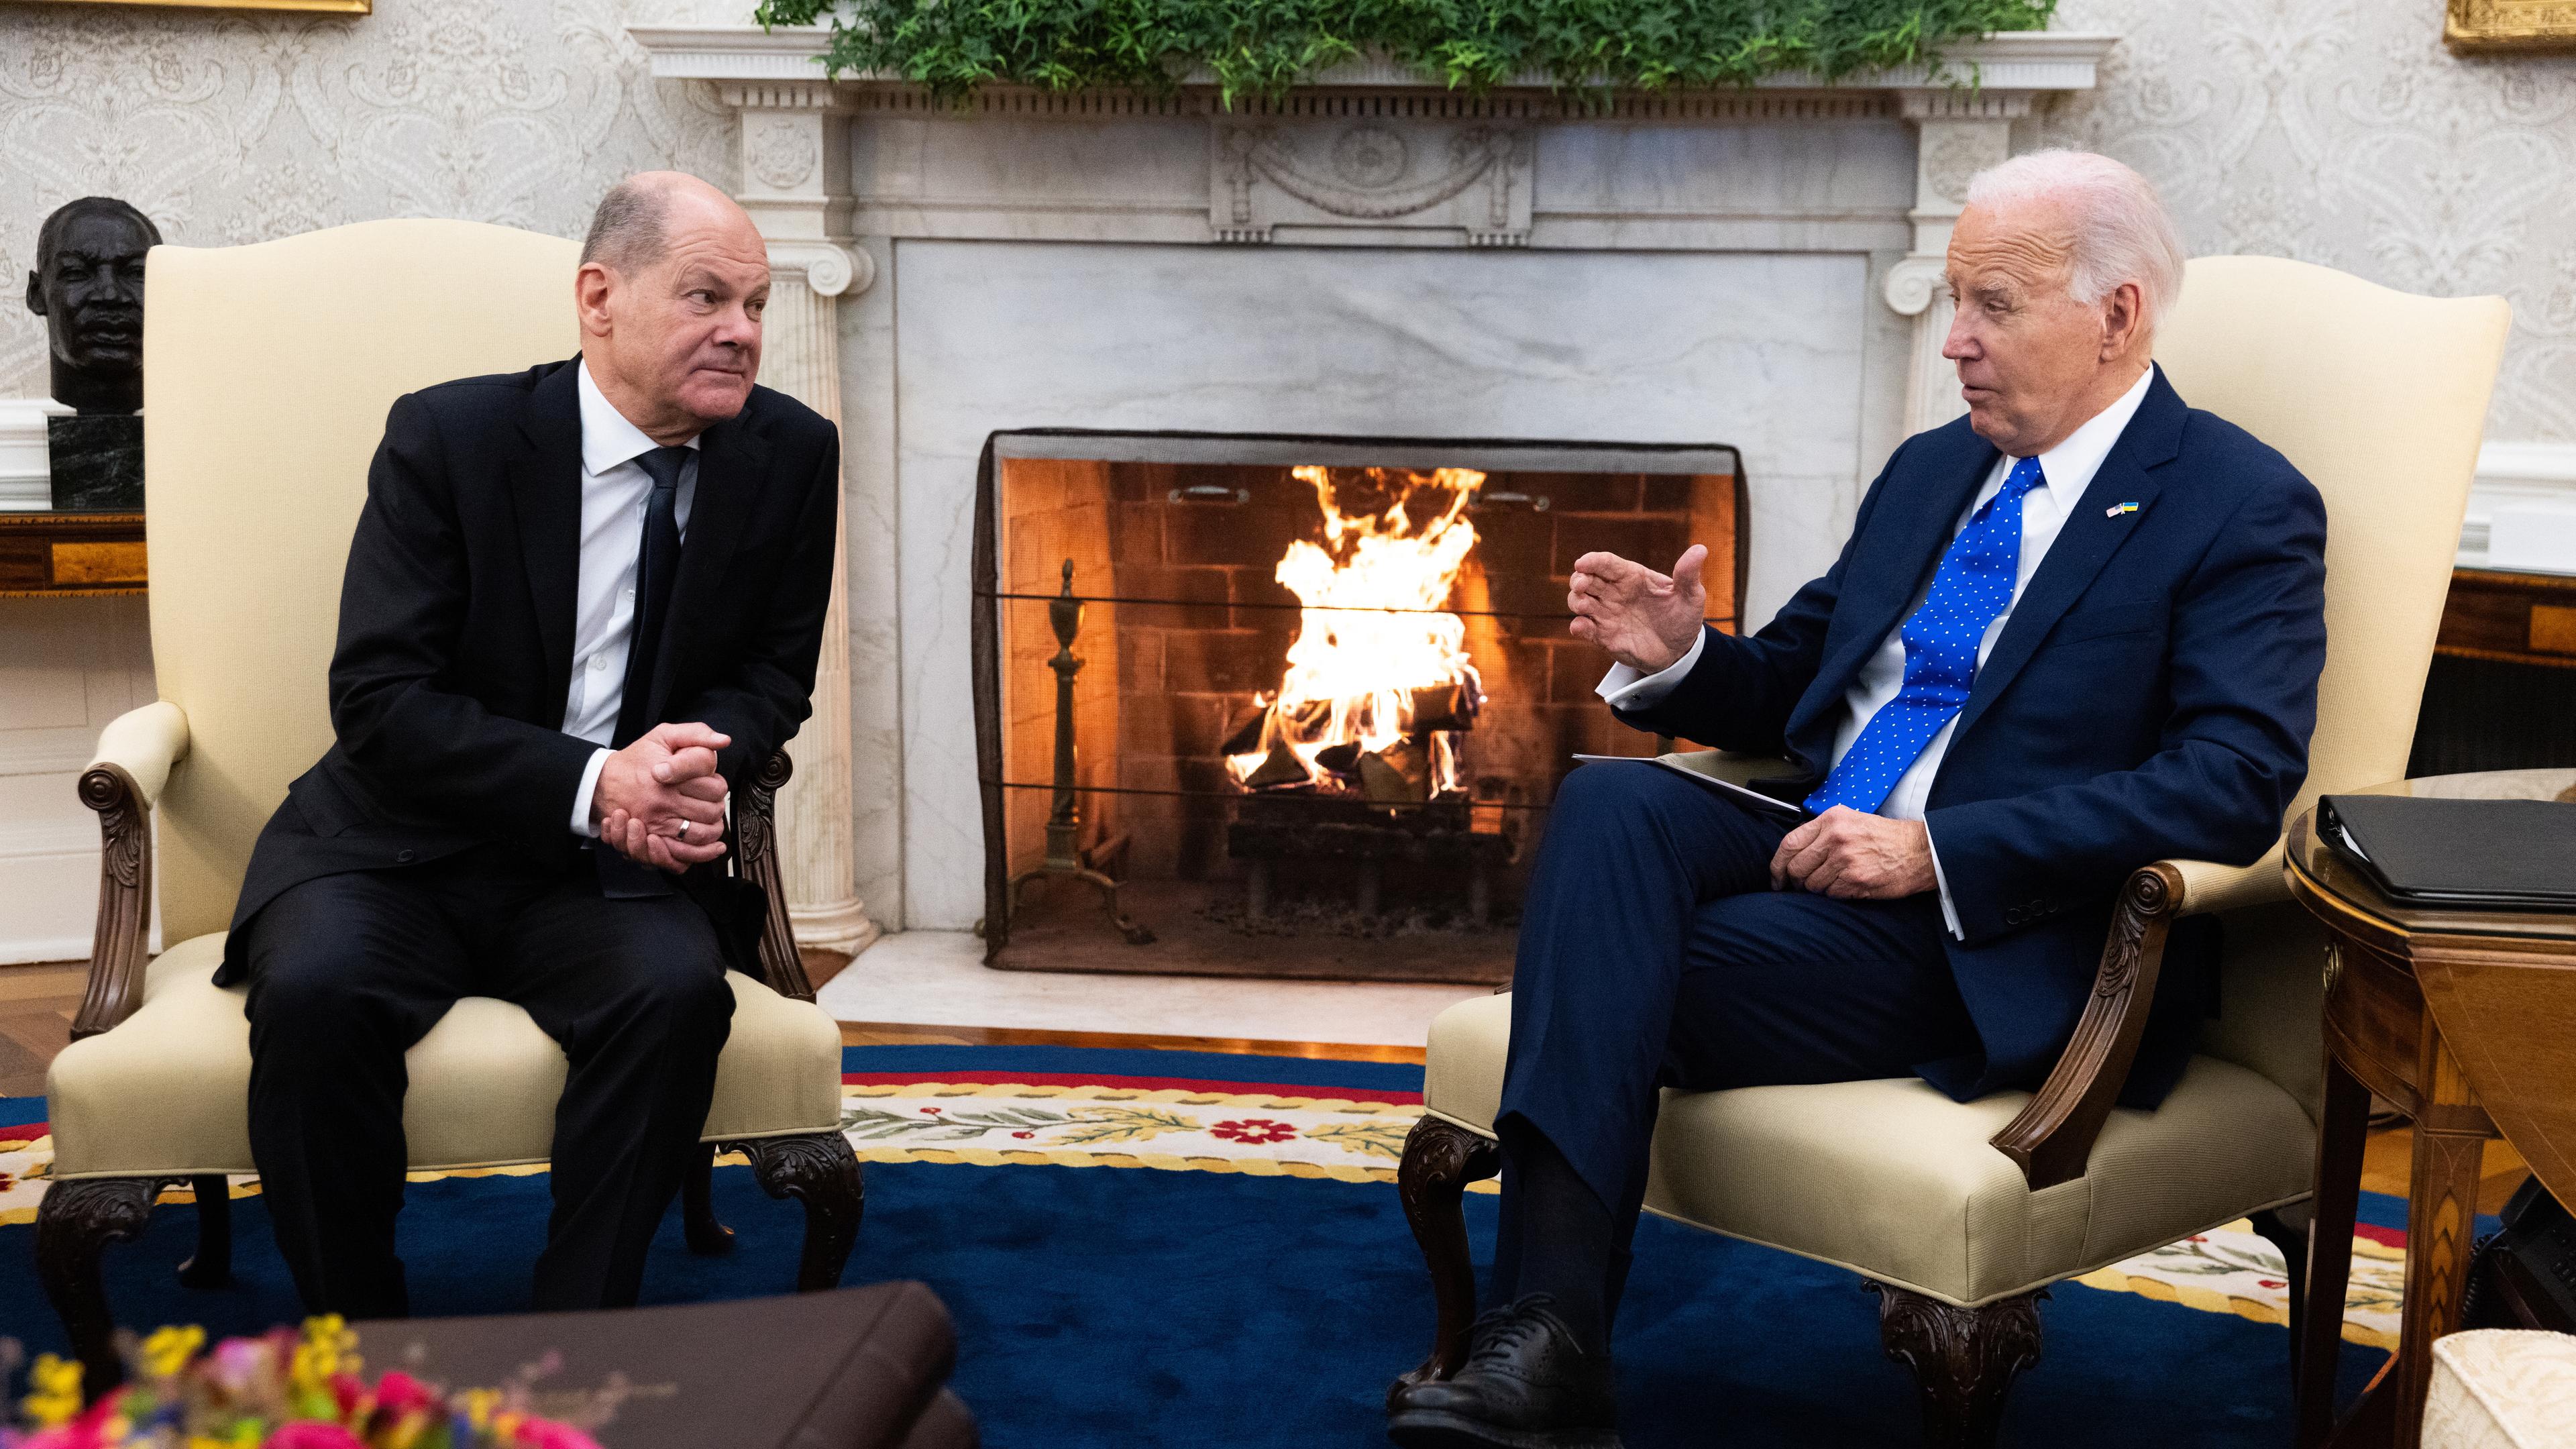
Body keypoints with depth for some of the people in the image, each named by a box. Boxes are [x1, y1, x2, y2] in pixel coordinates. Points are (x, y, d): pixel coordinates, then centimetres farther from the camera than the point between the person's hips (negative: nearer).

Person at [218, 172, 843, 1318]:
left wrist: (696, 762, -16)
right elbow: (379, 697, -12)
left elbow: (774, 673, 9)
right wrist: (590, 783, -24)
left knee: (677, 987, -30)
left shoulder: (792, 456, 1)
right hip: (401, 847, -1)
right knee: (314, 990, -31)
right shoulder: (447, 437, -7)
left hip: (613, 865, 2)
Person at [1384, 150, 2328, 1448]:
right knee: (1609, 801, -26)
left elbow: (2236, 784, -17)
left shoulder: (2246, 510, -4)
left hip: (1999, 947, -6)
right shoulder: (1928, 470, 19)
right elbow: (1795, 687, 25)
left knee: (1618, 979, -26)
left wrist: (1936, 850, -23)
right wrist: (1680, 656, 0)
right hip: (1818, 852, 7)